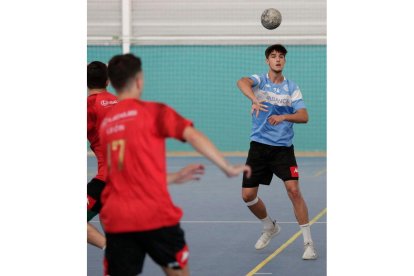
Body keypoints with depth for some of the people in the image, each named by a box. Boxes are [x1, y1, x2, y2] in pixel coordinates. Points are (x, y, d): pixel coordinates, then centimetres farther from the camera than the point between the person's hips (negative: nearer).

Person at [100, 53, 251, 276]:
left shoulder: (106, 123, 14)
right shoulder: (154, 112, -3)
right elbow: (193, 137, -15)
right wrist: (228, 168, -8)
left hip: (116, 219, 4)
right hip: (155, 215, -4)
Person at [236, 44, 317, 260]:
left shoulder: (292, 88, 4)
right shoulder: (259, 80, -1)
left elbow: (304, 116, -6)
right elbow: (242, 82, -25)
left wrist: (284, 116, -25)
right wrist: (255, 100, -46)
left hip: (283, 148, -1)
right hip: (259, 146, 1)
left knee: (293, 190, -17)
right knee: (247, 195, 2)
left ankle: (308, 242, -9)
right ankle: (270, 228, 31)